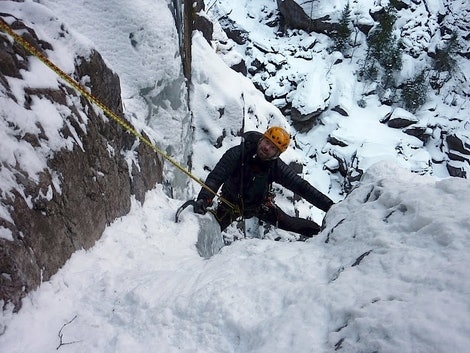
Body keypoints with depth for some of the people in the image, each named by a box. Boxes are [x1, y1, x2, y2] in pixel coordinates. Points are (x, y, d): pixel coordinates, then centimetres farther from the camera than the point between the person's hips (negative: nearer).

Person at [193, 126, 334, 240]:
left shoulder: (276, 166, -25)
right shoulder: (237, 154, -31)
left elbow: (301, 186, -24)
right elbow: (215, 177, -33)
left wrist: (329, 205, -29)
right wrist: (203, 199, -50)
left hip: (259, 204, 1)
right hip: (230, 203, -1)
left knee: (288, 223, -4)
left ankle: (318, 231, 21)